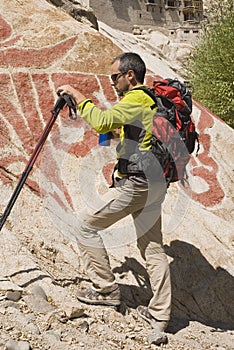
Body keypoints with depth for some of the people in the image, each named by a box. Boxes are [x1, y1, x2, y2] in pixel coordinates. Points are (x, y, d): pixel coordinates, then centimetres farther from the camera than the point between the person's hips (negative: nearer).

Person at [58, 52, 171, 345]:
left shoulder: (135, 100, -11)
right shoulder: (150, 100, 19)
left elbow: (102, 122, -26)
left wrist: (78, 95, -13)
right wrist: (81, 109, 21)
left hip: (135, 184, -10)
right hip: (154, 184, 10)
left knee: (88, 229, 3)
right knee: (153, 248, 9)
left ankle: (106, 289, 9)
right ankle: (159, 318, 11)